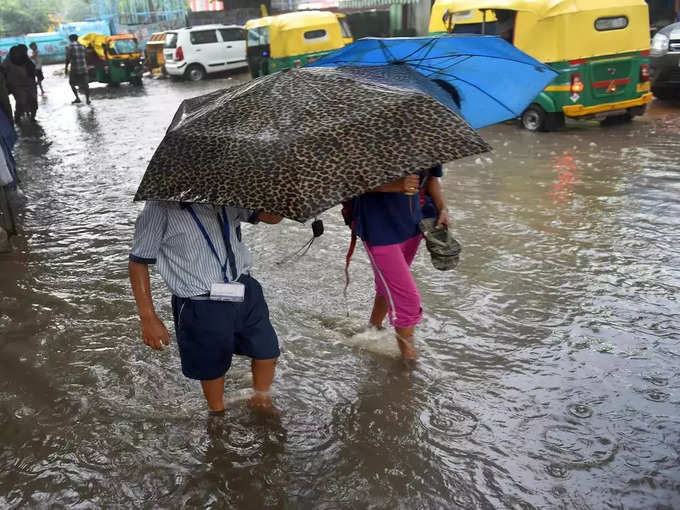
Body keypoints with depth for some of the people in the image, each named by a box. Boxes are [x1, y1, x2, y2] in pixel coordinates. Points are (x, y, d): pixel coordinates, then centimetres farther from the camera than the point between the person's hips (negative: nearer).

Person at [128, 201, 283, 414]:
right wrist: (148, 319, -13)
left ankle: (261, 400, 48)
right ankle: (218, 415, 45)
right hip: (200, 306, -5)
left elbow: (272, 216, 4)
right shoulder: (162, 206, -17)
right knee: (213, 368, 13)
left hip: (246, 291, 5)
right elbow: (139, 261, -12)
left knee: (267, 353, 17)